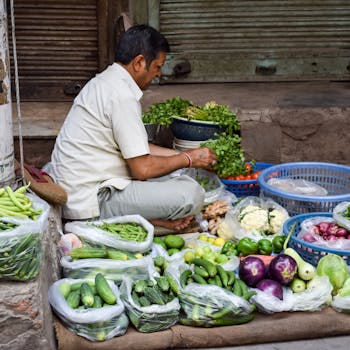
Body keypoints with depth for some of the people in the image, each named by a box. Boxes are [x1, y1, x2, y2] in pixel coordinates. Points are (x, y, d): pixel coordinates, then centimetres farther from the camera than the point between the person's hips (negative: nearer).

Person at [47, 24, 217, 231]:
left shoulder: (105, 81, 13)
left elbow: (137, 149, 19)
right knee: (192, 194, -19)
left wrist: (183, 155, 16)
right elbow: (143, 169, -17)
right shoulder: (122, 95, -19)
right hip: (91, 203, -10)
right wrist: (189, 159, -2)